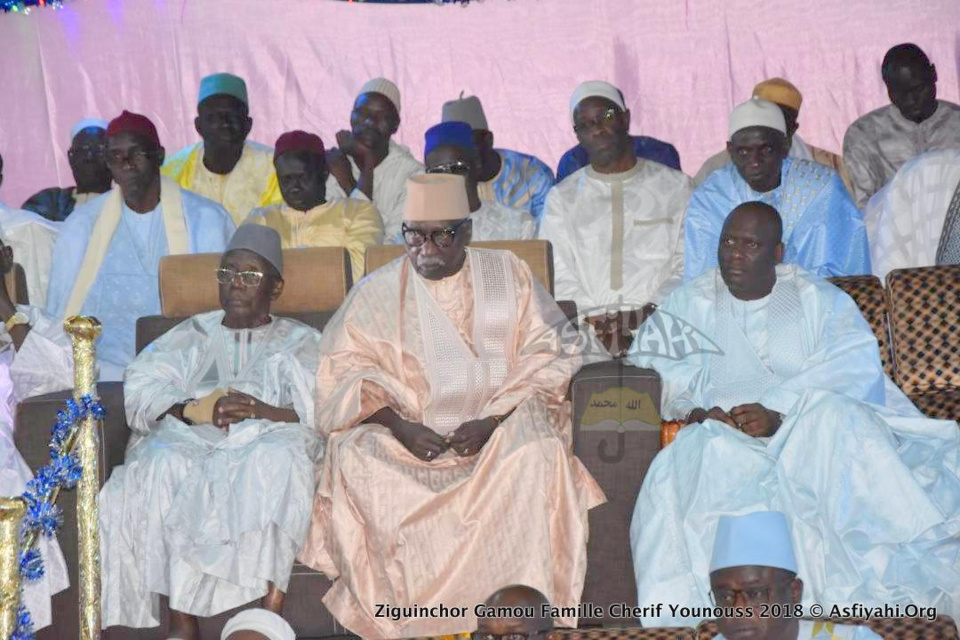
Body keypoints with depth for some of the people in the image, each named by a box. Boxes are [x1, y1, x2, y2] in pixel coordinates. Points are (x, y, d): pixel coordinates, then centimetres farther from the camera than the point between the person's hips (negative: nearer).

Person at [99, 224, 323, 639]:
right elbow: (140, 387, 10)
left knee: (279, 460, -36)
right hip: (187, 442, 2)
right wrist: (192, 409, -11)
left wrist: (266, 411, -17)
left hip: (267, 441, -2)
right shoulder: (191, 335, 28)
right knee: (163, 465, -32)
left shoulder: (301, 341, 21)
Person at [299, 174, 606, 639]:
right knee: (354, 461, -28)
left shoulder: (508, 275, 10)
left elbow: (547, 357, 2)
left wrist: (493, 420, -14)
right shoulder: (376, 292, 10)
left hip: (501, 430, 0)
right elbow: (345, 372, 2)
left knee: (537, 450, -32)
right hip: (406, 434, 1)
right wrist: (400, 424, -16)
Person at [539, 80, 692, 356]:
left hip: (657, 322, 0)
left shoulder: (676, 186, 16)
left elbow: (688, 266, 8)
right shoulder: (562, 197, 19)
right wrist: (593, 320, -10)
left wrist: (653, 312, -10)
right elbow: (558, 276, 9)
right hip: (587, 327, 1)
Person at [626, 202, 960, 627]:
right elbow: (650, 366, 6)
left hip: (809, 431, 0)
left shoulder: (819, 299, 13)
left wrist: (778, 413, -20)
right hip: (725, 440, 1)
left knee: (834, 417, -35)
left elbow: (855, 368, -4)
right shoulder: (689, 304, 19)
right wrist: (694, 412, -16)